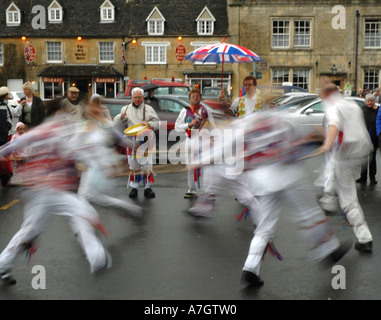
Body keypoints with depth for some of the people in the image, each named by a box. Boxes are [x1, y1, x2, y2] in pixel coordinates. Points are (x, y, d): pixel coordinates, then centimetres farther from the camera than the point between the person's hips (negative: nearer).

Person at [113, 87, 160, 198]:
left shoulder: (148, 109, 12)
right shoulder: (126, 109, 15)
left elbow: (157, 123, 9)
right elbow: (116, 125, 12)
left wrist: (148, 124, -10)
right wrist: (121, 117, -10)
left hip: (146, 142, -1)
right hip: (132, 142, 1)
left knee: (147, 164, -4)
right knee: (134, 165, 2)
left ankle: (147, 188, 4)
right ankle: (134, 188, 10)